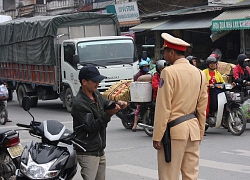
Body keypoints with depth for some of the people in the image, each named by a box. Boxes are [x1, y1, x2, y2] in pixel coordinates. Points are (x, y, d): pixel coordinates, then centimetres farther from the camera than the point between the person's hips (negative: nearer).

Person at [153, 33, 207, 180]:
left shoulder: (169, 72, -10)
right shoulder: (200, 74, 10)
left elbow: (163, 108, -12)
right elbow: (202, 108, 13)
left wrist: (157, 136, -9)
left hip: (174, 129, -7)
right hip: (193, 128, 7)